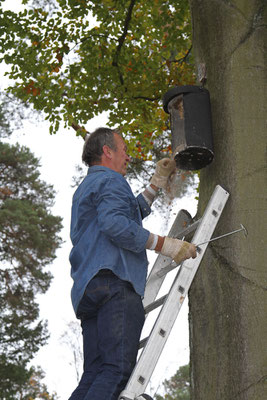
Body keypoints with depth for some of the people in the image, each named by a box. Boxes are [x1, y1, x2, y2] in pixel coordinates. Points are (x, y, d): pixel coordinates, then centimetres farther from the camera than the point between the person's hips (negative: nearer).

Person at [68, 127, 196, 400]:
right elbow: (115, 224, -16)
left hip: (88, 290, 9)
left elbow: (130, 215, 48)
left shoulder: (85, 189, 34)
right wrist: (164, 245, -13)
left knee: (94, 375, -1)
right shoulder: (110, 180, 3)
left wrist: (157, 183, 46)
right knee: (118, 368, -20)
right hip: (115, 283, -9)